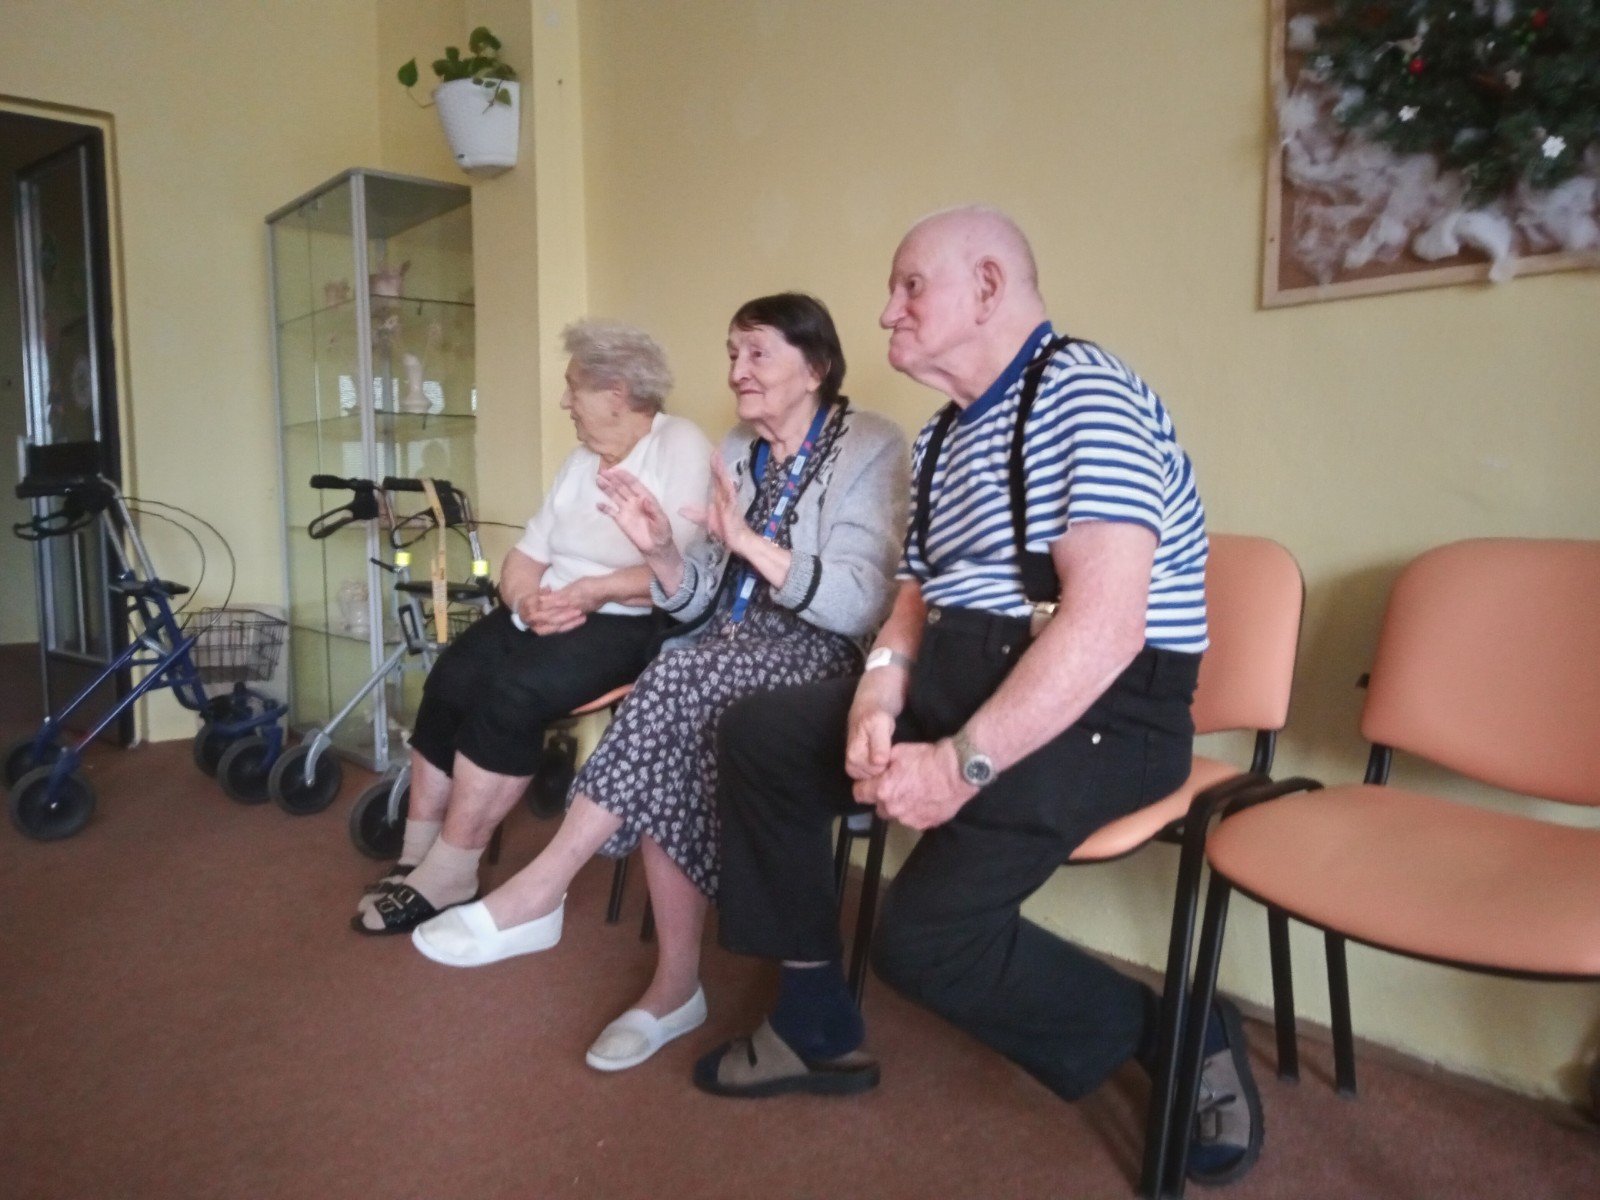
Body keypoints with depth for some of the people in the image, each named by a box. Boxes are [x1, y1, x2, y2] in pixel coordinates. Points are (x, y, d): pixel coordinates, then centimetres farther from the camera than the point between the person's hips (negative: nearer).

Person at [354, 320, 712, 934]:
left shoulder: (682, 446, -8)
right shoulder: (581, 459, 16)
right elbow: (526, 554, 10)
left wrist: (594, 589, -23)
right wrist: (526, 599, -11)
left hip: (632, 624, -7)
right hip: (552, 612, 8)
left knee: (512, 693, -27)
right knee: (449, 679, -15)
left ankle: (446, 877, -12)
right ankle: (417, 856, -5)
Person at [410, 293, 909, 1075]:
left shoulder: (870, 449, -4)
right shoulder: (736, 452, 14)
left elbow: (862, 605, -16)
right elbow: (701, 603, 11)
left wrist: (749, 542, -24)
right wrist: (661, 552, -11)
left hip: (820, 657, -5)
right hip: (732, 653, 5)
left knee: (679, 680, -32)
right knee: (667, 750, -27)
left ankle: (541, 891, -23)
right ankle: (675, 985, -14)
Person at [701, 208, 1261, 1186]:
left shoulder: (1084, 392, -14)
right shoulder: (943, 436, 16)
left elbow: (1104, 626, -24)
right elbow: (918, 596, 15)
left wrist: (963, 765, -25)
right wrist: (878, 698, -6)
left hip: (1096, 710, -9)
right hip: (955, 679, 9)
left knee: (929, 930, -22)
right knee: (760, 736, 3)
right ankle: (819, 1026, 13)